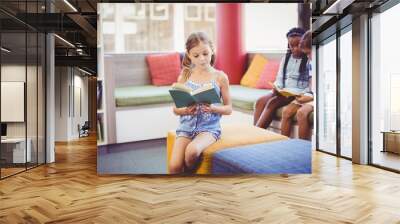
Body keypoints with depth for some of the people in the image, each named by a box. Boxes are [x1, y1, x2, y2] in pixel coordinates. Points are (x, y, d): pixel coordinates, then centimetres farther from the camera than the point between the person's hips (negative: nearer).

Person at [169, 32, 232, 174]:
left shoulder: (220, 77, -1)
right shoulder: (184, 76, 4)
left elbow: (228, 109, 3)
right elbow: (175, 109, 8)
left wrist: (213, 108, -17)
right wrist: (185, 110, -14)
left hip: (209, 127, -2)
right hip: (186, 126, 2)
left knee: (192, 151, -32)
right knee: (174, 166, -18)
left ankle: (189, 173, 0)